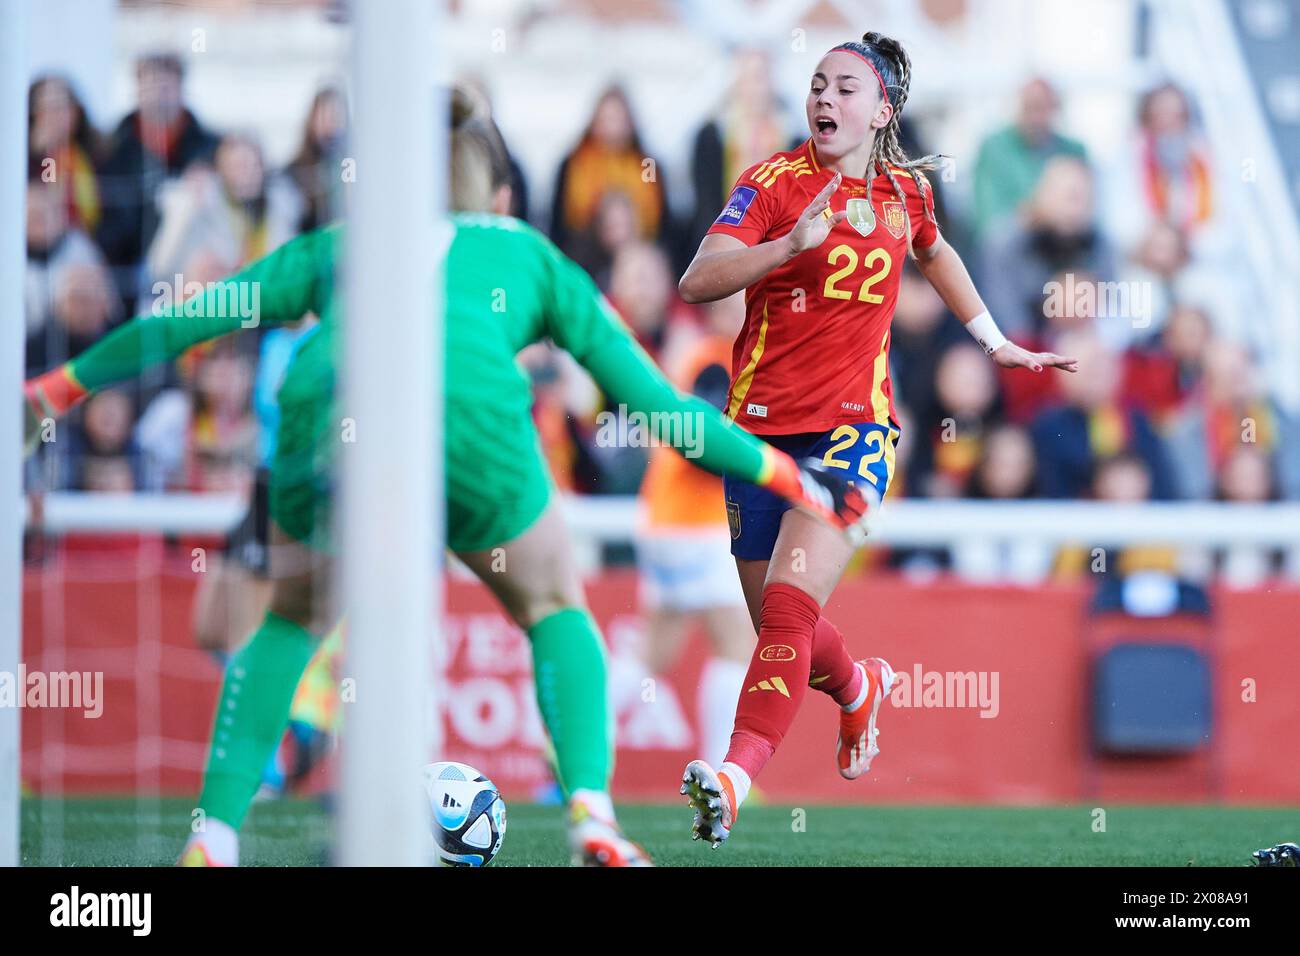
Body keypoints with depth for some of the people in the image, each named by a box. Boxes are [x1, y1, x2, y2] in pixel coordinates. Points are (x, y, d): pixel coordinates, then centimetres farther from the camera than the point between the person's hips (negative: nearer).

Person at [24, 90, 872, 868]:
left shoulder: (339, 247, 35)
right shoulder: (533, 255, 33)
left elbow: (186, 320, 31)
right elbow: (652, 400, 33)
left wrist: (61, 388, 39)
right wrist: (783, 474, 42)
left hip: (327, 413, 1)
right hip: (469, 412, -1)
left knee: (293, 621, 26)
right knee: (556, 610, 22)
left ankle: (214, 837, 13)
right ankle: (593, 815, 1)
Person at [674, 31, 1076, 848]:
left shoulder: (903, 191, 7)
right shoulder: (775, 183, -4)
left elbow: (935, 254, 31)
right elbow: (698, 282, -17)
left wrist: (995, 342, 34)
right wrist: (791, 243, -29)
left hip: (854, 427, -1)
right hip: (763, 425, 1)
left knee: (789, 604, -21)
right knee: (779, 624, 11)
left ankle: (737, 778, -31)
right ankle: (858, 688, 45)